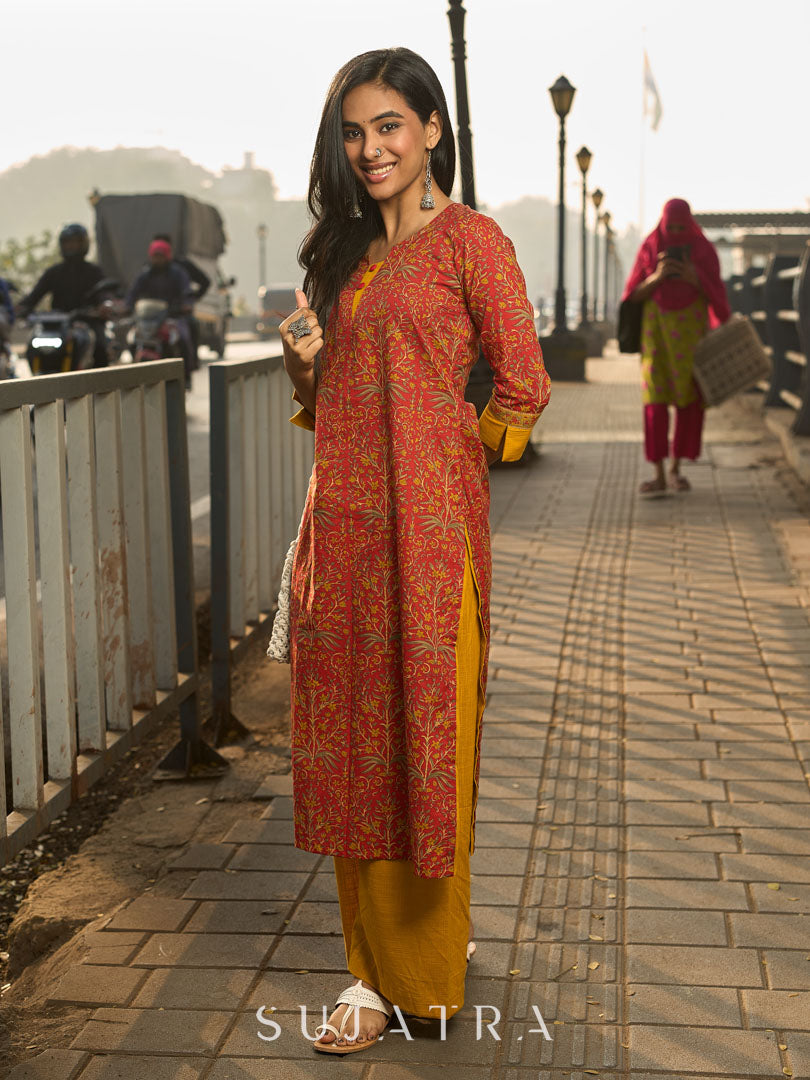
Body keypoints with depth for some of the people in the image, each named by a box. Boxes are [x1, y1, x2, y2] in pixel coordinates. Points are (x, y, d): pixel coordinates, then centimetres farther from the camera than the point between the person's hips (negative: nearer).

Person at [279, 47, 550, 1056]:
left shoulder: (469, 240, -4)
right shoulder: (343, 250, 17)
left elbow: (521, 394, -5)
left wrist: (437, 458, 2)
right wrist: (302, 365, 1)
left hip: (427, 524, -6)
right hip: (341, 523, 7)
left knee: (423, 741, 1)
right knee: (349, 741, 8)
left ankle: (420, 968, 14)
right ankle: (374, 962, 23)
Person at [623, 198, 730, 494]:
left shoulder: (704, 250, -2)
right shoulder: (649, 248, -1)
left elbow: (716, 296, -1)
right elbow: (636, 295, -3)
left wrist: (694, 279, -21)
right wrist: (658, 276, -22)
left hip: (691, 327, 0)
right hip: (658, 326, 0)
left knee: (689, 397, 2)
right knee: (656, 397, -9)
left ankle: (676, 468, 18)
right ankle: (659, 475, -8)